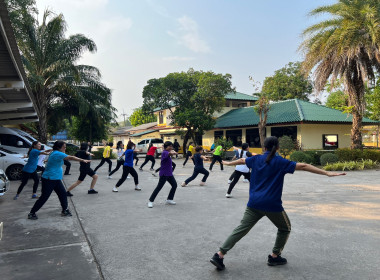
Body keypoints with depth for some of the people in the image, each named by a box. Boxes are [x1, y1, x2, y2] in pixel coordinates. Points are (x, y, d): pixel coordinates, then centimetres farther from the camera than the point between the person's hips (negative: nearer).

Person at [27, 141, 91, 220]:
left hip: (56, 179, 10)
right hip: (49, 180, -10)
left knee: (63, 194, 7)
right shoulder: (57, 153, -19)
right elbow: (70, 158, -22)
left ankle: (65, 210, 14)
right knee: (44, 197, -3)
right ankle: (31, 213, 10)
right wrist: (82, 160, -20)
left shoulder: (56, 153, 10)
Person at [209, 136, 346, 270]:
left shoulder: (256, 159, 8)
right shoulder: (281, 162, -4)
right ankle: (274, 257, 26)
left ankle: (219, 255, 0)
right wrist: (327, 173, -8)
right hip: (272, 205, -4)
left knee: (241, 229, 6)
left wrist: (229, 163, 45)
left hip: (254, 203, 4)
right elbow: (303, 166, -9)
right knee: (285, 229, 21)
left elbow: (241, 160, 26)